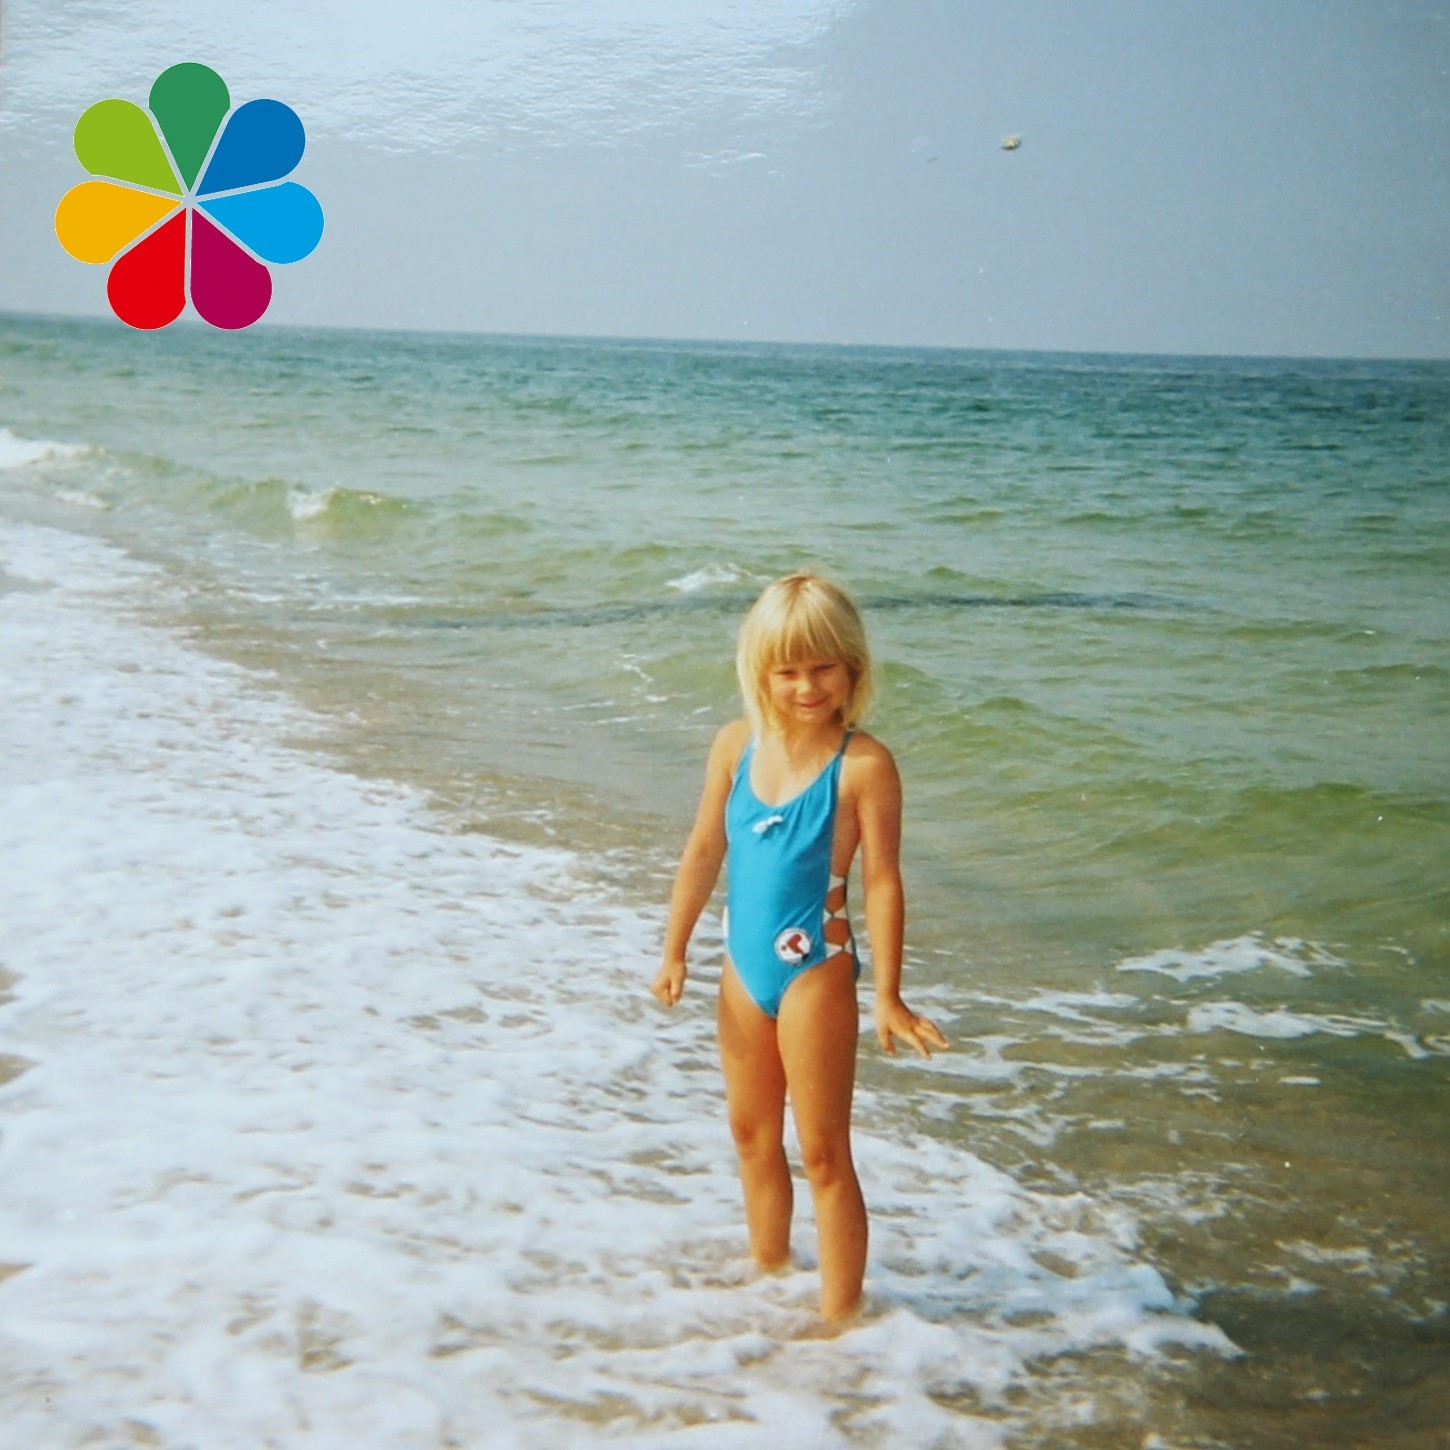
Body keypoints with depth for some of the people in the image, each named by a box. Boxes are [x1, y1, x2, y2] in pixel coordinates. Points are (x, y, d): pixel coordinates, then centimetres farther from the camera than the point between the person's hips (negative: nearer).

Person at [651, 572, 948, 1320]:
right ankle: (768, 1274, 42)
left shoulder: (863, 764, -18)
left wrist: (888, 996, -15)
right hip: (745, 968, 6)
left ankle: (839, 1315, 14)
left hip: (815, 972, -6)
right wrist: (675, 951, 11)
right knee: (753, 1135, 22)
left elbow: (881, 880, -16)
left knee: (822, 1153, 2)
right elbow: (704, 851, 7)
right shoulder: (736, 745, -2)